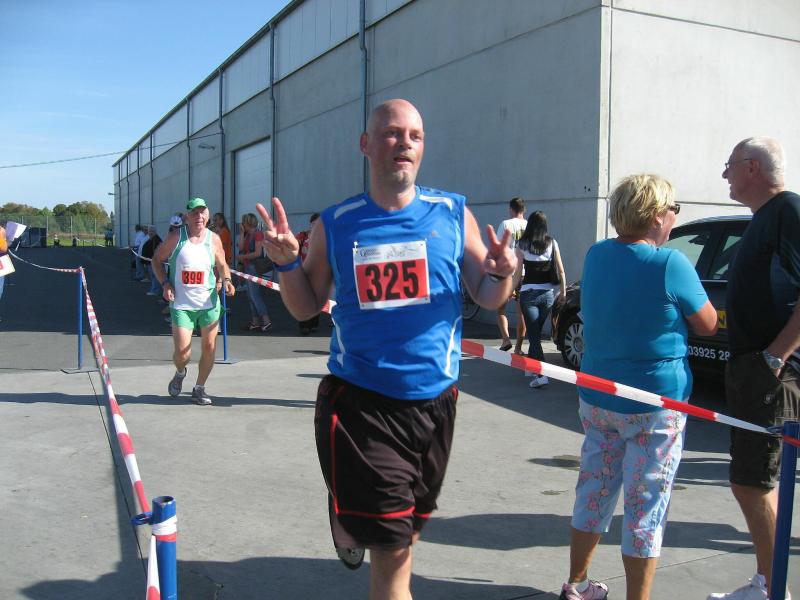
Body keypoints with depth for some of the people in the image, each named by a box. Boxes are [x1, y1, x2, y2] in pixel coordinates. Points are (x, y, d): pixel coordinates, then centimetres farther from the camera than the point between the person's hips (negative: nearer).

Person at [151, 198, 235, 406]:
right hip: (181, 304, -2)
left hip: (209, 303, 2)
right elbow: (157, 260, 7)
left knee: (209, 347, 3)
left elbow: (222, 266, 13)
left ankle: (199, 388, 23)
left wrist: (226, 280, -8)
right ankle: (180, 373, 29)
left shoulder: (214, 239, 2)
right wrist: (165, 283, -7)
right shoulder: (176, 237, -3)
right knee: (182, 352, -7)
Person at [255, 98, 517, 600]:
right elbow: (306, 308, 7)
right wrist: (288, 262, -11)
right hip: (360, 401, -2)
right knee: (393, 549, -3)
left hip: (434, 399, 2)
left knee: (408, 527, 23)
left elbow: (489, 300, 3)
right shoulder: (336, 224, 0)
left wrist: (501, 274, -18)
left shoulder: (453, 213, 0)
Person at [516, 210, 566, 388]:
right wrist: (563, 291, 10)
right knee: (536, 332, 19)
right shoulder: (552, 243, 1)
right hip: (547, 293, 3)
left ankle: (541, 373, -16)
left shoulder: (522, 244, -5)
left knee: (533, 334, -3)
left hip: (529, 293, -3)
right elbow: (560, 270, 1)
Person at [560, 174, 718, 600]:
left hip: (596, 397, 6)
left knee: (594, 492, 17)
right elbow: (707, 325, -5)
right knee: (645, 506, 5)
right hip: (654, 403, -6)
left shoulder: (595, 256, 2)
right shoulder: (670, 264, -17)